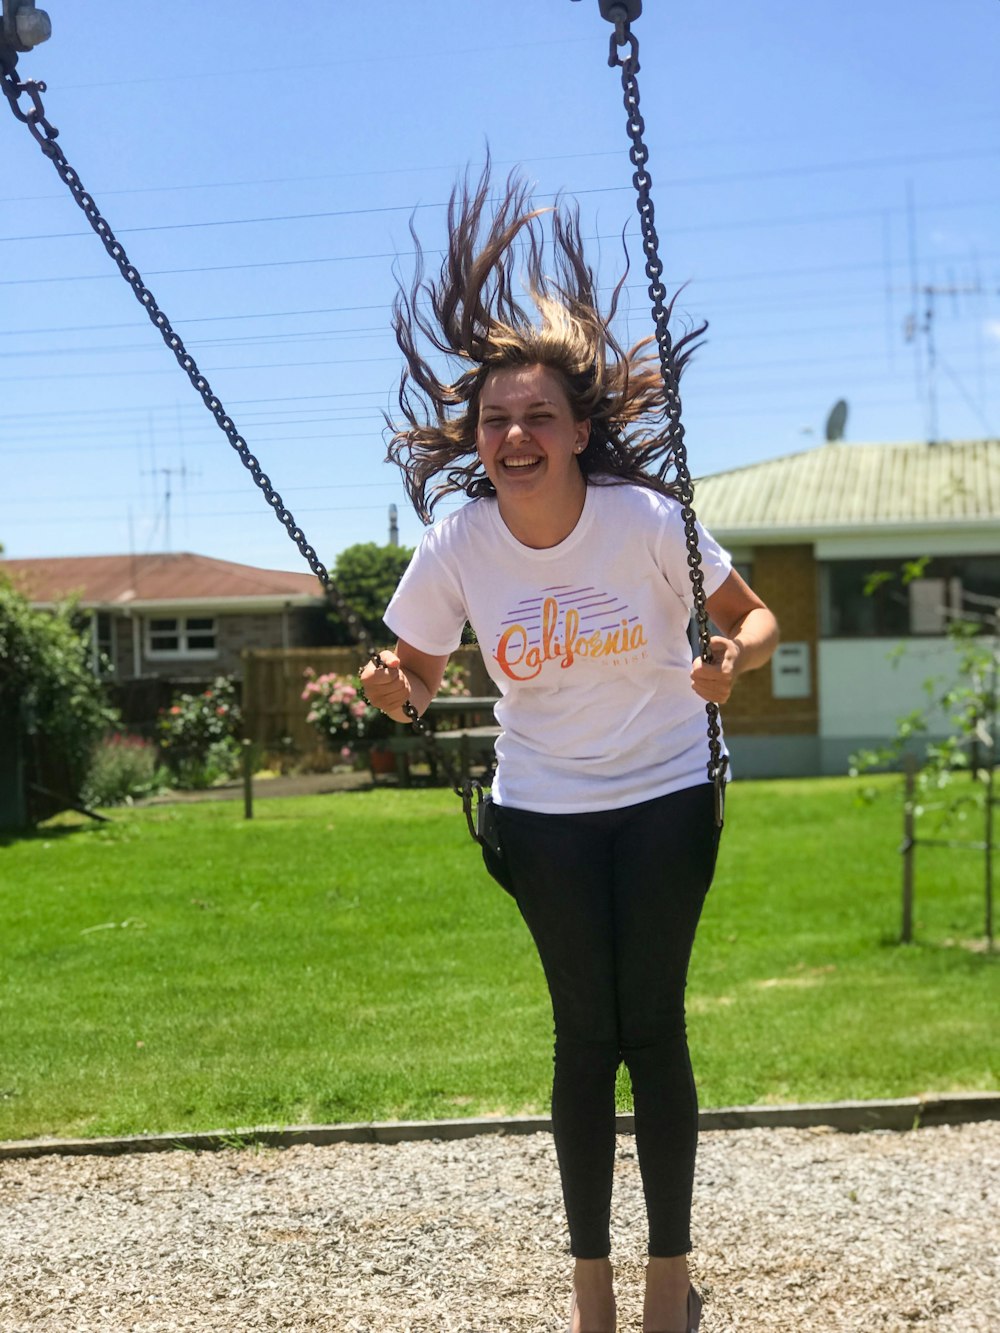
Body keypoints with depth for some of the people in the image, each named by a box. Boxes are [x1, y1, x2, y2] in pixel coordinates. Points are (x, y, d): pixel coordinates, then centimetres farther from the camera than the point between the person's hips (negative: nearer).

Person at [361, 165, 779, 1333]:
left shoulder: (647, 520, -18)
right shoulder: (457, 546, -13)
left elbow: (756, 617, -7)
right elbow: (416, 674, 1)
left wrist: (735, 656, -30)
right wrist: (390, 687, -23)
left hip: (664, 800, -1)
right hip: (543, 813, 1)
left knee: (653, 1027, 0)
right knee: (586, 1036, 5)